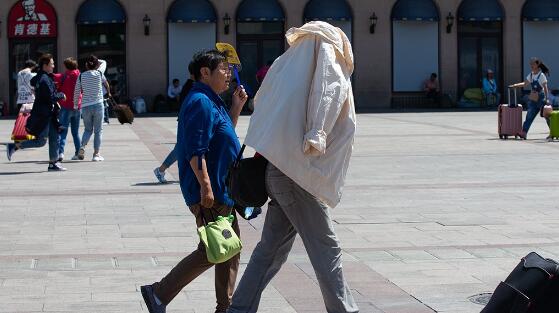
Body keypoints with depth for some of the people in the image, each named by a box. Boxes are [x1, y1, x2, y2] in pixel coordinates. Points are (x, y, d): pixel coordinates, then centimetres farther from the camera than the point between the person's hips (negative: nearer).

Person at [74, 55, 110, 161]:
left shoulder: (81, 76, 1)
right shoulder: (99, 74, -2)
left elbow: (77, 92, 5)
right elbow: (105, 82, 19)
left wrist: (75, 105, 18)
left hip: (85, 106, 2)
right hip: (98, 105, -2)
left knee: (88, 129, 16)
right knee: (98, 130, 6)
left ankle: (82, 146, -8)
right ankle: (96, 154, 3)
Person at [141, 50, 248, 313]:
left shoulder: (213, 102, 16)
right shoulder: (200, 102, -16)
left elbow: (224, 134, 29)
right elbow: (195, 150, -23)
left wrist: (236, 107, 17)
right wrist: (205, 186, -26)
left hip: (221, 192, 11)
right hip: (209, 193, -11)